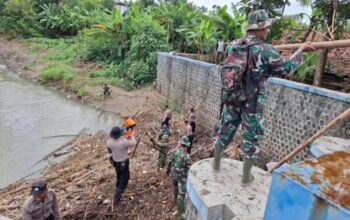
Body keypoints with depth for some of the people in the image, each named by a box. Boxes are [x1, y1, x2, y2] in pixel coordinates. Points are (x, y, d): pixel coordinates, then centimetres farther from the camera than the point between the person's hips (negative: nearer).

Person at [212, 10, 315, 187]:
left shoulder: (235, 45, 2)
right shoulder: (265, 50, -15)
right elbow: (286, 68, -2)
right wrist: (301, 51, 13)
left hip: (233, 98, 5)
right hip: (252, 102, -5)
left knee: (226, 130, 19)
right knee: (251, 138, 9)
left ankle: (216, 164, 35)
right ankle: (246, 178, 22)